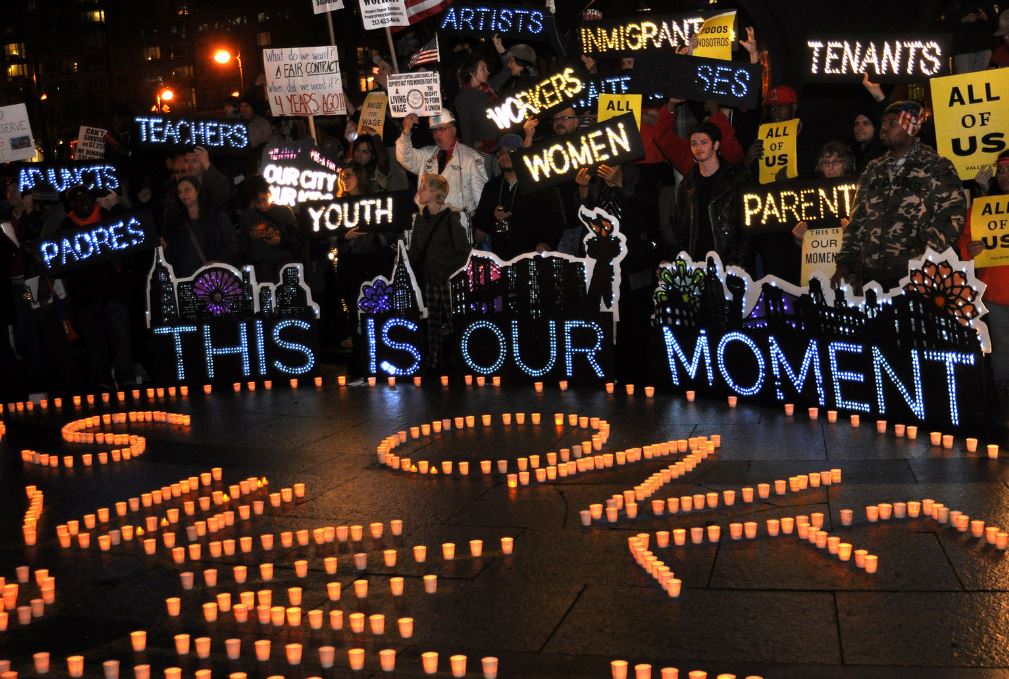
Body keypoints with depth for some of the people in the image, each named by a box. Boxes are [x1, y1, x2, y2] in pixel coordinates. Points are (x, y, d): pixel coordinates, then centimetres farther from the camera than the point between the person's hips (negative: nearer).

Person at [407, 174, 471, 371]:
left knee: (448, 325, -3)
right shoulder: (421, 218, 12)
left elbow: (464, 251, -7)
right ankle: (432, 362, 14)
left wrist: (450, 273, -9)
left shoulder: (450, 219, -6)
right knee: (432, 325, 7)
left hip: (446, 282, -5)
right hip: (427, 281, 5)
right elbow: (414, 250, 15)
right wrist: (416, 276, 7)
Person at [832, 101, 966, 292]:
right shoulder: (873, 171, 19)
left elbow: (951, 217, -6)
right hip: (869, 277, 5)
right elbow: (857, 220, 19)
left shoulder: (936, 169, 3)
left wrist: (924, 260, -16)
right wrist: (844, 263, 10)